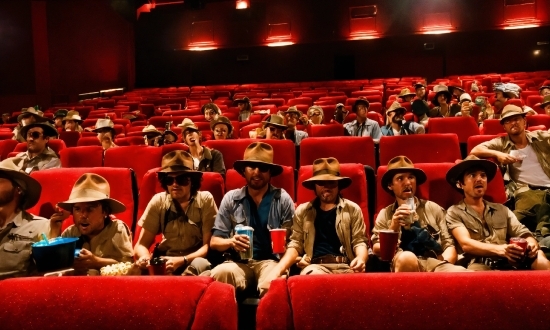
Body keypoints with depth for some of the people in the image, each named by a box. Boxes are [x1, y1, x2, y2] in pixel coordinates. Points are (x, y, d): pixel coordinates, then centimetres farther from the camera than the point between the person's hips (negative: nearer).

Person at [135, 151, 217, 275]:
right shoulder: (158, 201, -4)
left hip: (196, 259, -2)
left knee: (199, 264, -36)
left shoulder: (205, 200, -10)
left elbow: (208, 245, -11)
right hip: (167, 259, 2)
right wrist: (145, 258, -26)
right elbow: (141, 244, -2)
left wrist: (182, 260, -28)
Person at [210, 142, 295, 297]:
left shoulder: (283, 199, 3)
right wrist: (231, 242, -17)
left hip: (270, 261, -1)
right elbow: (214, 242, 6)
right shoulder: (231, 198, 6)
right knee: (220, 273, -32)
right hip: (239, 262, 1)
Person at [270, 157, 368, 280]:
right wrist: (278, 268, -7)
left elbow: (359, 241, 9)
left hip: (345, 267, 1)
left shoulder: (352, 209, 14)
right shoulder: (302, 211, 16)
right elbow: (296, 244, 12)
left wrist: (361, 259, -16)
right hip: (315, 266, -1)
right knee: (312, 277, -38)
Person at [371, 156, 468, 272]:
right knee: (407, 257, -38)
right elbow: (377, 251, 7)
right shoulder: (385, 214, 17)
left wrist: (442, 268, -8)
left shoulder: (433, 208, 20)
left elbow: (449, 245, 13)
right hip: (402, 266, -1)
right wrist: (393, 227, -8)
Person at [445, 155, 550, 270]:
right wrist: (500, 249, -23)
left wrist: (531, 243, -10)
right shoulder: (454, 212, 8)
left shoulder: (502, 209, 25)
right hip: (479, 265, -4)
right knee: (476, 271, -40)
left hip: (508, 262, 4)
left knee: (538, 255, -28)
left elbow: (523, 233, 16)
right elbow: (466, 244, -7)